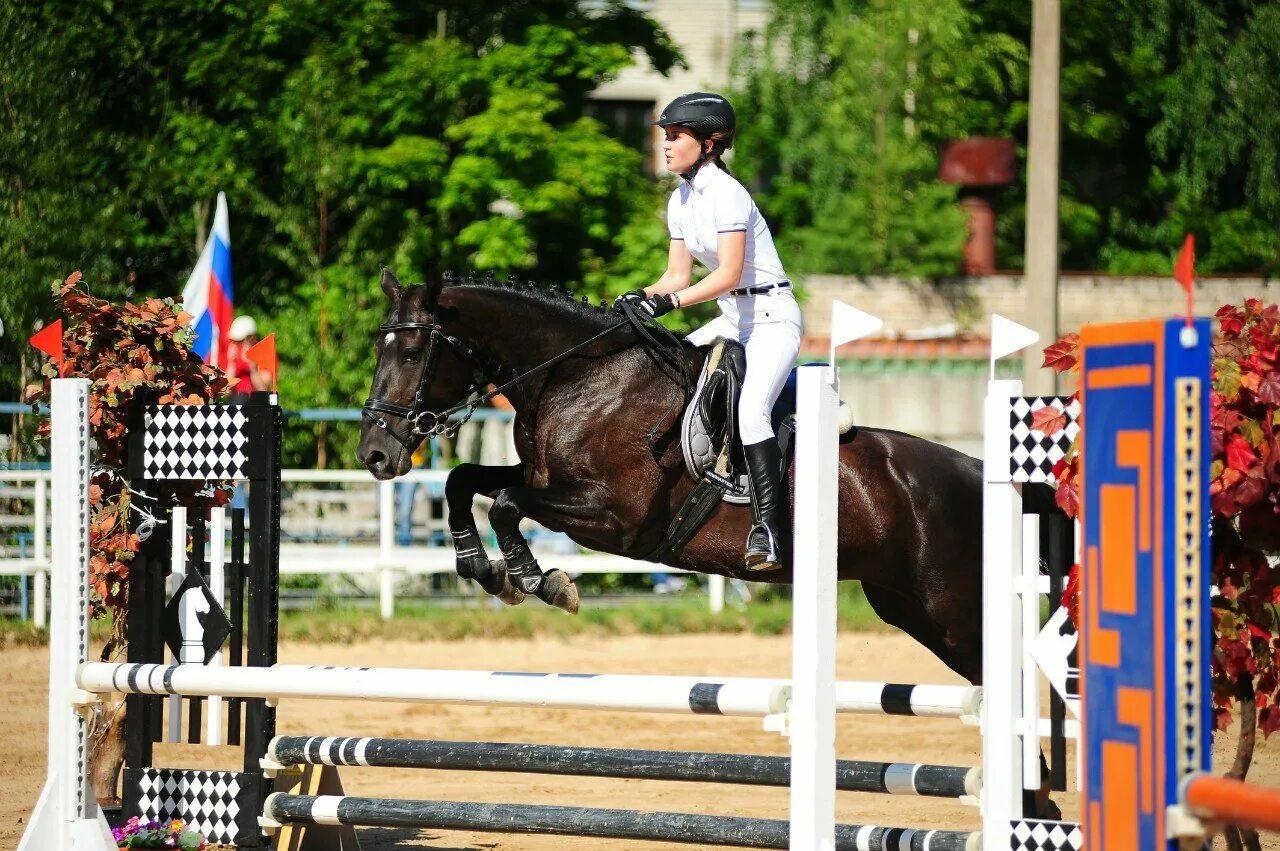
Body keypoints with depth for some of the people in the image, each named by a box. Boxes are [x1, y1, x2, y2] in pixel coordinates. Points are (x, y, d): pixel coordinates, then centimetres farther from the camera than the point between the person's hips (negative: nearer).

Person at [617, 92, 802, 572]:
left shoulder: (725, 192, -16)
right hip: (732, 318, 10)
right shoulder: (680, 202, 9)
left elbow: (729, 273, -23)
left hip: (772, 314, -10)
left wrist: (671, 301, -29)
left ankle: (766, 523, -28)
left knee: (750, 410, -27)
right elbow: (679, 274, 11)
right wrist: (643, 296, -8)